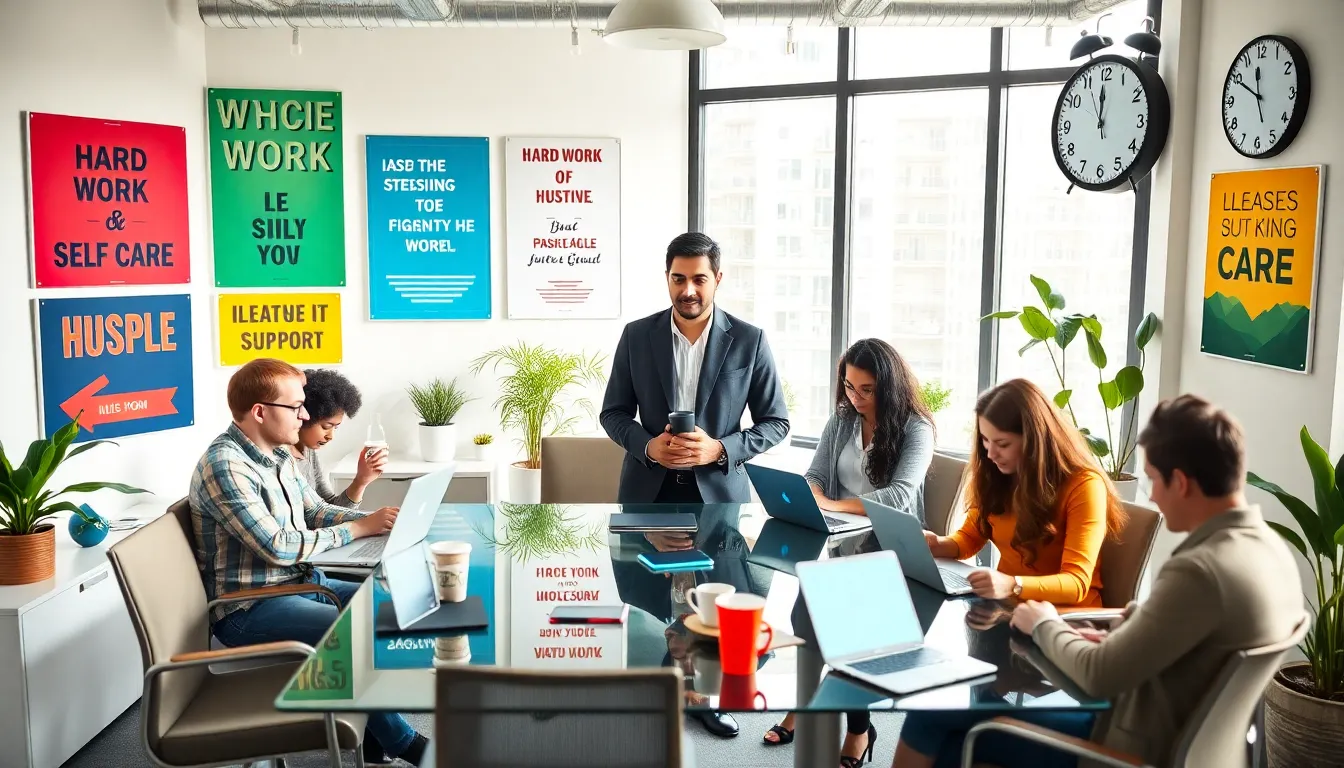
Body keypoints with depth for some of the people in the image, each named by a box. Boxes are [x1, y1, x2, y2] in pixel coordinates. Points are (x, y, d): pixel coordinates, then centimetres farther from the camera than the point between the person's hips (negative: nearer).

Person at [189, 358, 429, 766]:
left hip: (299, 583, 10)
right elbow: (279, 547, -26)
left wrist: (374, 518, -5)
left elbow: (315, 511, 14)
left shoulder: (279, 454, 7)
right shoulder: (224, 465, -21)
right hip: (250, 608, -10)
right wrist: (358, 528, -18)